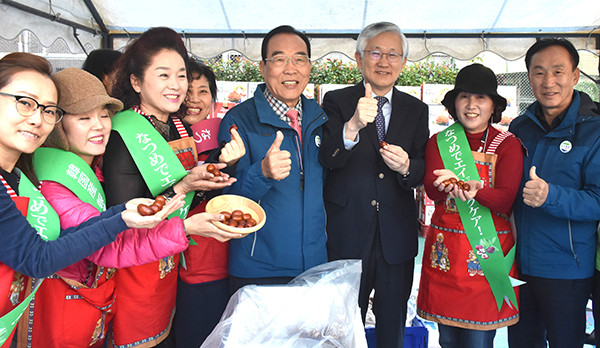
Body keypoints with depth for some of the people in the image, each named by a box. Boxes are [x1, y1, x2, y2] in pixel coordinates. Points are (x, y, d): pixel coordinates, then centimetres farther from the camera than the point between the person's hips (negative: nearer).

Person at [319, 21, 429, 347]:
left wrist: (406, 167, -19)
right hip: (348, 234, -2)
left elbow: (423, 173, 4)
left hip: (397, 237, 3)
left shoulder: (416, 110, 8)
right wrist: (353, 126, -35)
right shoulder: (337, 102, -1)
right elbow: (326, 159, -16)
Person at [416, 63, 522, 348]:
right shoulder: (439, 142, 6)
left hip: (489, 251, -2)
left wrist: (477, 190, -33)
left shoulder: (508, 145, 0)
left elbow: (506, 199, -12)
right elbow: (431, 189, -9)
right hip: (445, 249, 2)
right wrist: (446, 183, -32)